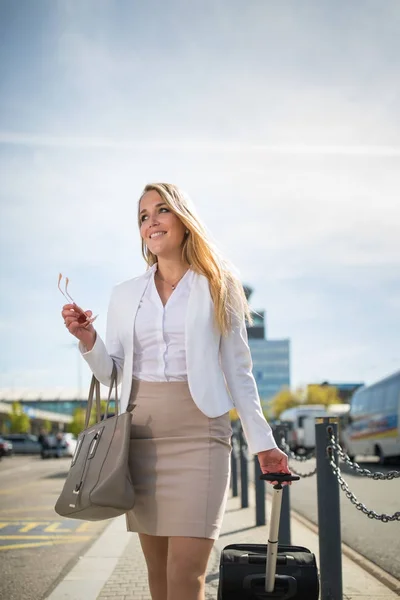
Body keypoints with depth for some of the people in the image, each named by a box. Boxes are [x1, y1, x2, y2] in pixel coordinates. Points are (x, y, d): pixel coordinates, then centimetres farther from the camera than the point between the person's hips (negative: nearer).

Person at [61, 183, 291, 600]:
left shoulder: (217, 289, 5)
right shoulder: (125, 295, 13)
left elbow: (238, 372, 7)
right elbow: (111, 374, 12)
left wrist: (262, 442, 5)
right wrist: (87, 339, -7)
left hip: (198, 436, -3)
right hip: (142, 437, 4)